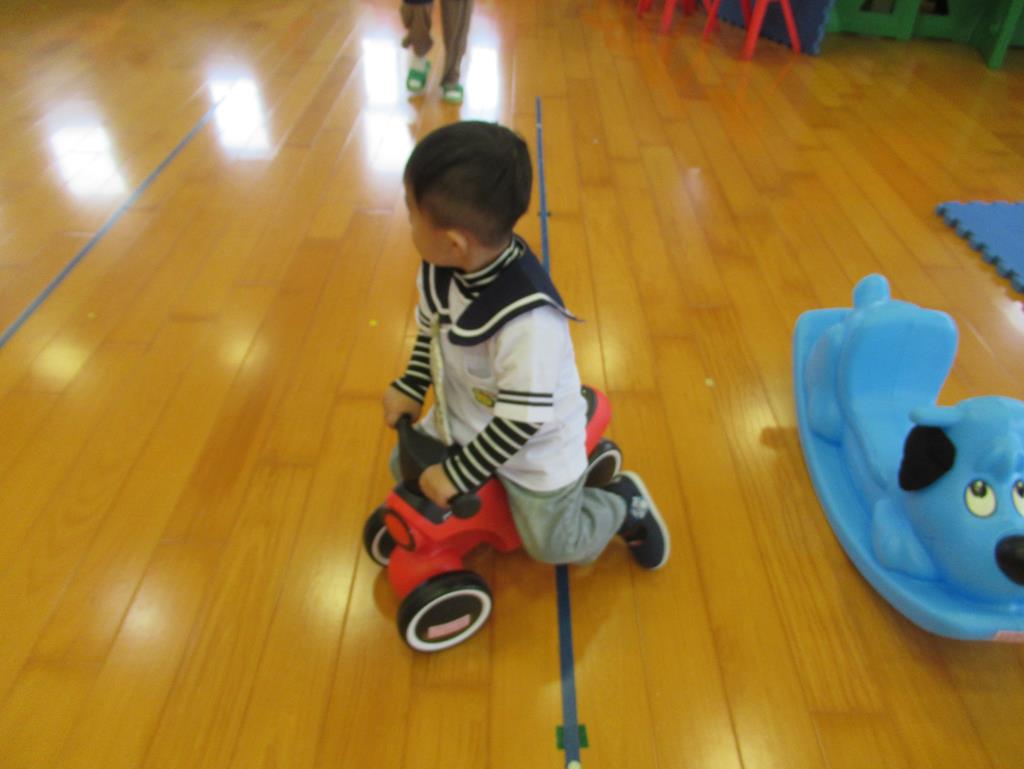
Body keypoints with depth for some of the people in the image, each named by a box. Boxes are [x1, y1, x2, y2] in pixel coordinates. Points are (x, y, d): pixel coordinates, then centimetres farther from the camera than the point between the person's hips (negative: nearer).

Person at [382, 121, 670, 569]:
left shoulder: (529, 321, -41)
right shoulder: (439, 269, -18)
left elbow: (524, 419, -33)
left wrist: (459, 475, -25)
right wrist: (410, 388, -2)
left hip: (534, 444, -6)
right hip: (461, 420, 7)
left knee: (553, 544, 4)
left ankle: (624, 503, 31)